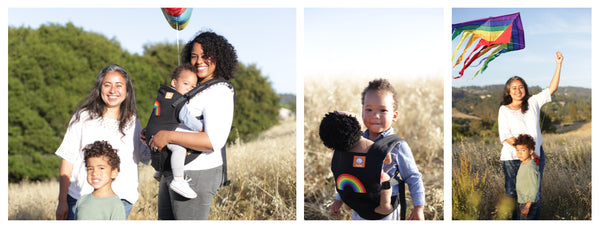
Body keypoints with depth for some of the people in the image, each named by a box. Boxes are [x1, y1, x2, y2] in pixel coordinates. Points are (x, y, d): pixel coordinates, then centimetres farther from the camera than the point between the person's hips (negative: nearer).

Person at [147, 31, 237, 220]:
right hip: (172, 173, 10)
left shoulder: (220, 93, -16)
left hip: (196, 175, -10)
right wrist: (152, 134, 10)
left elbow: (214, 141, -27)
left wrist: (169, 136, -26)